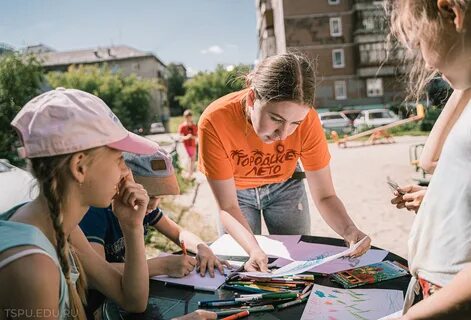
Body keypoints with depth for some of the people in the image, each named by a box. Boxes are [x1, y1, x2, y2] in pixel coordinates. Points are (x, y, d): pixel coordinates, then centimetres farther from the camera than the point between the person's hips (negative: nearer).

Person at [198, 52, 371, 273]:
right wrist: (253, 249, -44)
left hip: (284, 186, 1)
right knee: (239, 266, 0)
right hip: (237, 191, -1)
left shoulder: (307, 120, -30)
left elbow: (325, 196, -21)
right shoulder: (214, 121, -35)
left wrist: (348, 230, -41)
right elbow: (228, 207, -27)